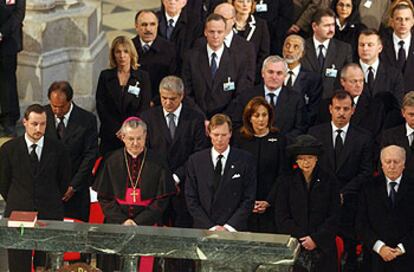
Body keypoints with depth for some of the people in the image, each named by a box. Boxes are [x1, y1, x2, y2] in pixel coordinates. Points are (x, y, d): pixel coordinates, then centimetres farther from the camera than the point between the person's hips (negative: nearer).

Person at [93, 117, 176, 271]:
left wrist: (137, 222, -11)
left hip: (147, 227, -1)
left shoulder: (157, 163, -1)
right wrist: (123, 220, -9)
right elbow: (104, 197, 3)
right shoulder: (112, 162, 4)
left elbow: (162, 199, -3)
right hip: (116, 226, 1)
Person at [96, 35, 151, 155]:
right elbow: (100, 105, 2)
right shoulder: (105, 76, 8)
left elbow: (144, 107, 0)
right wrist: (117, 130, -8)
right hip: (110, 136, 1)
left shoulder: (143, 77, 5)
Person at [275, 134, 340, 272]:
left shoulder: (329, 180, 3)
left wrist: (316, 239, -9)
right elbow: (281, 218, 0)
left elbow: (334, 217, 1)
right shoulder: (286, 181, 4)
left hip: (323, 247, 0)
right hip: (294, 247, 0)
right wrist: (303, 239, -9)